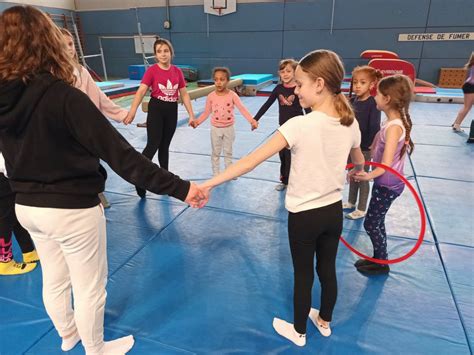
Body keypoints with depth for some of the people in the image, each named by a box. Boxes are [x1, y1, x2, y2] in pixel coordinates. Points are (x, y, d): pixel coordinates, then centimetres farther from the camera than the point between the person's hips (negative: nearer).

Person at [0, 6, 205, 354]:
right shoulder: (62, 96, -25)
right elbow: (119, 153, -30)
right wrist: (178, 187, -29)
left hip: (28, 207, 7)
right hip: (73, 210, -7)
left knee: (54, 281, 27)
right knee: (90, 288, 15)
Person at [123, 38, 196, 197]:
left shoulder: (177, 71, 2)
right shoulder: (152, 70, -9)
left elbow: (184, 94, 6)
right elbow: (141, 91, -18)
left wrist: (191, 115, 2)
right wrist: (132, 112, -30)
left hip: (172, 110, 4)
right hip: (156, 109, -3)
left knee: (165, 145, 14)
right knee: (153, 145, -11)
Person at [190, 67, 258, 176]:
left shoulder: (232, 95, -11)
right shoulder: (211, 96, -8)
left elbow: (242, 109, -19)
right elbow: (206, 112, -1)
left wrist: (252, 120, -33)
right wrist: (197, 121, -15)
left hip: (229, 128, 0)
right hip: (216, 128, 0)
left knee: (228, 152, 14)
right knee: (216, 153, 11)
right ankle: (216, 174, 24)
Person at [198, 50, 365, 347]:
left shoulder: (300, 125, -25)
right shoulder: (350, 123, -6)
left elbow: (251, 161, -29)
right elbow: (359, 163, 14)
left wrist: (209, 184, -25)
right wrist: (356, 174, 38)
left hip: (304, 215, -5)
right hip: (334, 211, 5)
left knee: (303, 275, 15)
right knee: (328, 269, 23)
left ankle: (299, 332, 40)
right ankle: (324, 321, 49)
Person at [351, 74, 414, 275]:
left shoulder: (394, 127, -24)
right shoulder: (392, 122, 3)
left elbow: (386, 164, -29)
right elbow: (378, 154, 10)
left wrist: (369, 176, -43)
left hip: (388, 185, -9)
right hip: (383, 183, 9)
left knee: (370, 224, 4)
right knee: (377, 223, 18)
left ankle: (382, 263, 22)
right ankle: (378, 258, 34)